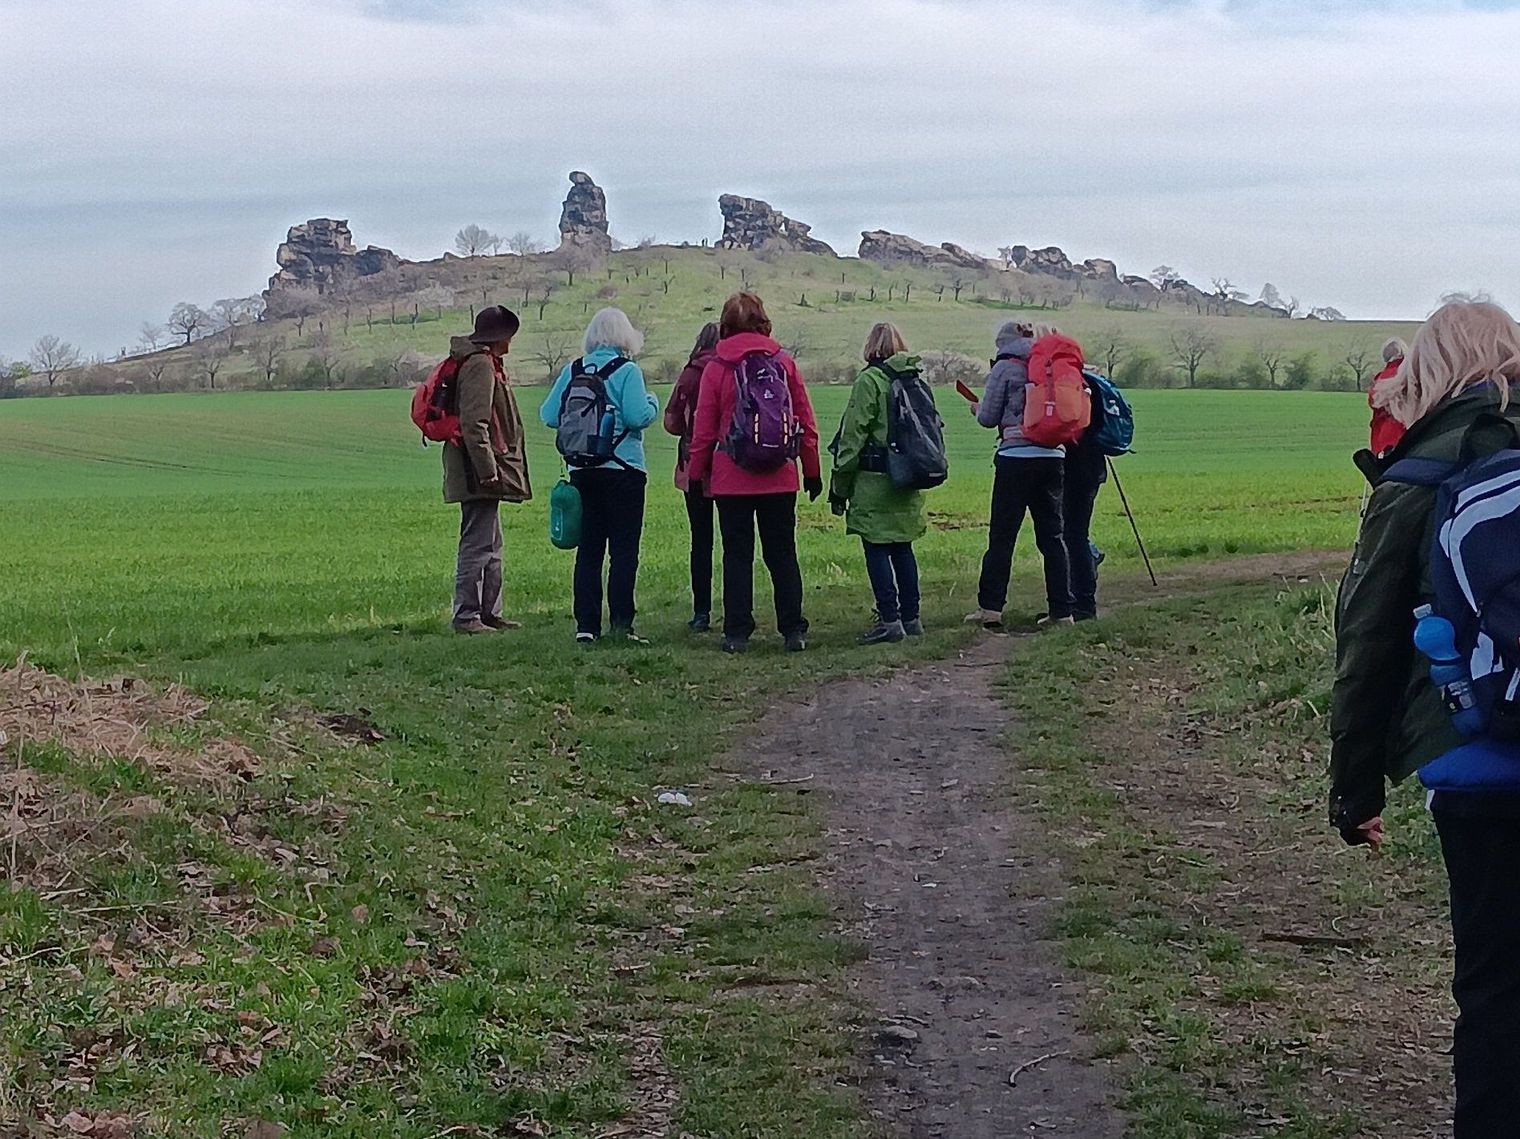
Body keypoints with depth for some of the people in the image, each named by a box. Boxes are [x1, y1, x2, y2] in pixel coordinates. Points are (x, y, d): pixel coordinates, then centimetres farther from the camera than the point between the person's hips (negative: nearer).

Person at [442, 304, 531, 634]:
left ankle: (489, 612, 23)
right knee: (477, 545, -9)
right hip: (479, 472, -11)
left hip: (483, 472, 11)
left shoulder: (486, 364, 19)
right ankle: (466, 616, -7)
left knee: (490, 545, 16)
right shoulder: (480, 365, -14)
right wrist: (487, 471, -23)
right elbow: (473, 424, -21)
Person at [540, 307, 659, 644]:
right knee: (624, 548, -2)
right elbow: (637, 416, -17)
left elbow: (549, 415, 5)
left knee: (588, 548, 8)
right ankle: (620, 622, -7)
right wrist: (652, 403, 4)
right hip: (622, 469, -5)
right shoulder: (626, 371, -7)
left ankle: (586, 625, 5)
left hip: (581, 471, 5)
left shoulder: (572, 370, 6)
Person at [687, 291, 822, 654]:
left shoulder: (716, 368, -2)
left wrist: (696, 473, 9)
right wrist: (812, 471, 12)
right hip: (780, 478, 1)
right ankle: (793, 631, 7)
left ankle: (737, 633, 3)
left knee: (737, 555, 4)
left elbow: (704, 428, 0)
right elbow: (805, 422, 4)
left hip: (731, 478, -1)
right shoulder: (784, 362, 2)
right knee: (782, 554, 8)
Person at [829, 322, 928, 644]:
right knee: (902, 548, 14)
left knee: (876, 549, -2)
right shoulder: (915, 379, 9)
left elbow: (853, 435, -12)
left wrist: (840, 485, -8)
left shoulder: (870, 380, -11)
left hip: (874, 480, -7)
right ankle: (910, 617, 17)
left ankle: (889, 619, -6)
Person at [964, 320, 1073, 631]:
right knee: (1053, 535, 7)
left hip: (1017, 456, -5)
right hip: (1053, 455, 5)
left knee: (1002, 534, 0)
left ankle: (990, 606, 0)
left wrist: (977, 409, 22)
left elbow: (988, 417, 1)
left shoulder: (1005, 367, 0)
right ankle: (1061, 610, 5)